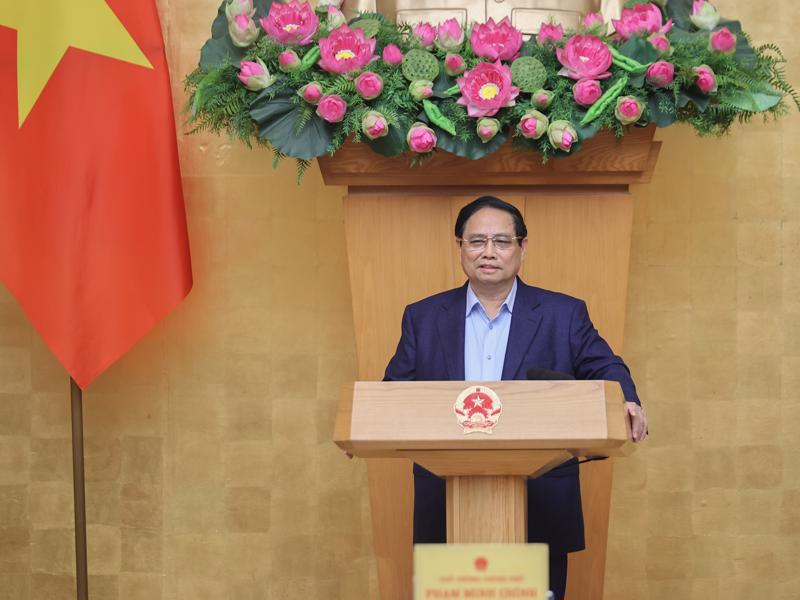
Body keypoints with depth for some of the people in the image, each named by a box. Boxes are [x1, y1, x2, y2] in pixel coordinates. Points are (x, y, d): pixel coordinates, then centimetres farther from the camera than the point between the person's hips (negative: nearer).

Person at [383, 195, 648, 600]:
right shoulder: (423, 318, 12)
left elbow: (604, 369, 1)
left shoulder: (565, 315, 8)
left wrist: (626, 404, -21)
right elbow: (397, 390, 8)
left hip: (541, 512, -1)